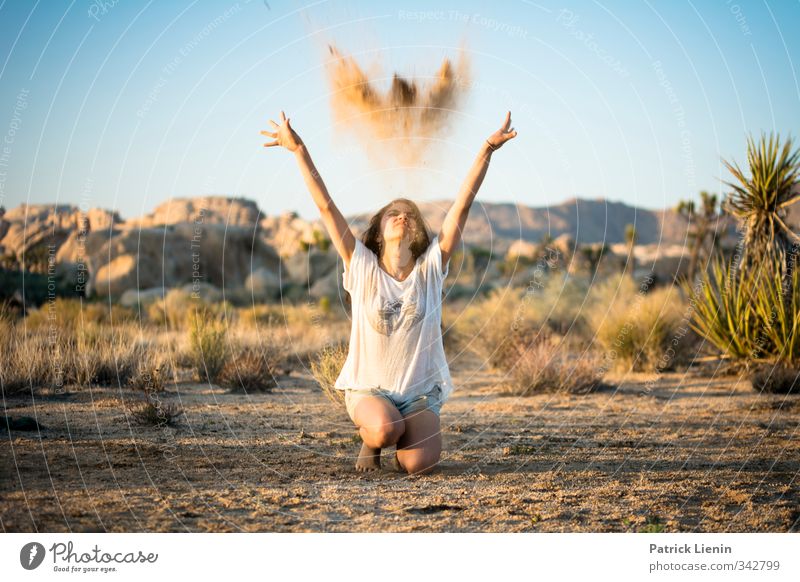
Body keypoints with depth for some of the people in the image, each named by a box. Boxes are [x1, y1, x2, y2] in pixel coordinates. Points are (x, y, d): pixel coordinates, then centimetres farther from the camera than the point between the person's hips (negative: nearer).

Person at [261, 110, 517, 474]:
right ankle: (370, 440, 5)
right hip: (367, 388, -1)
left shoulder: (430, 268, -2)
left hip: (421, 392, 2)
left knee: (418, 465, -20)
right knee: (384, 429, -34)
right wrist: (299, 151, -13)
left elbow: (462, 206, -8)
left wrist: (486, 151, -14)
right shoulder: (362, 268, -4)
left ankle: (403, 434, 17)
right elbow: (326, 207, -9)